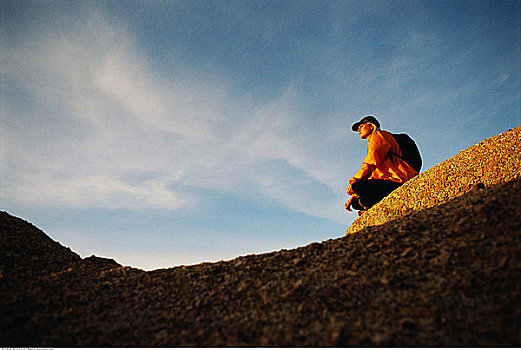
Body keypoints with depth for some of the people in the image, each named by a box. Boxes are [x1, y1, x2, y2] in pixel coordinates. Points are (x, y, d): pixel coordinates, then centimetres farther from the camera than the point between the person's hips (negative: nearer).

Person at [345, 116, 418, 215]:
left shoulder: (379, 135, 3)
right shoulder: (372, 144, 31)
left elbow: (370, 164, -14)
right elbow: (370, 174, 27)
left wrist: (352, 181, -18)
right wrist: (352, 198, 20)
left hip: (398, 182, -9)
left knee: (357, 185, -26)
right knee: (356, 202, 4)